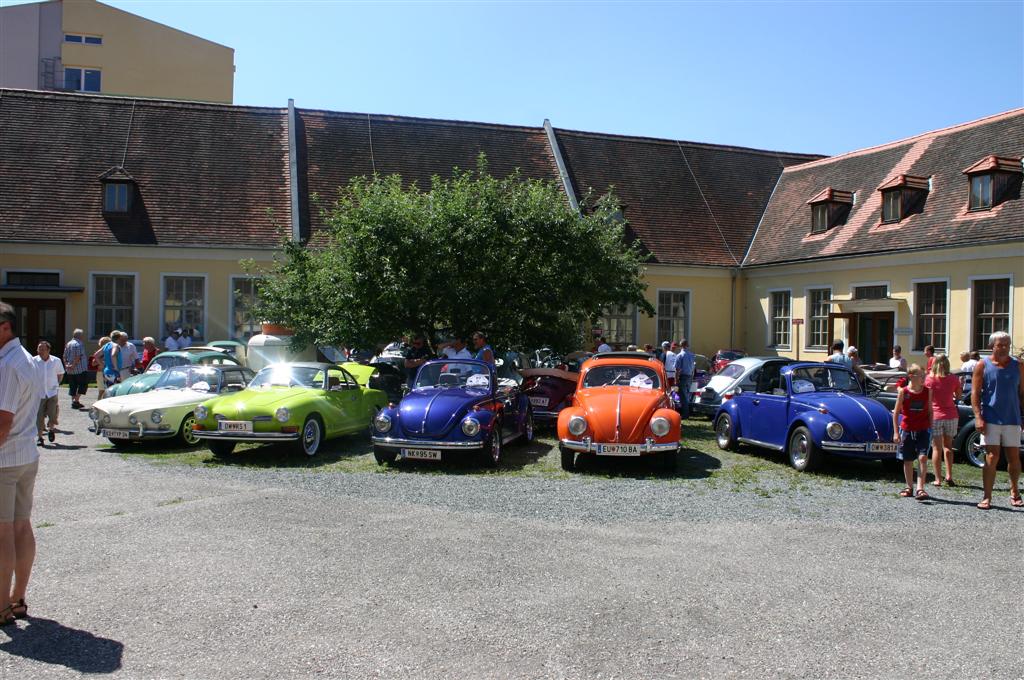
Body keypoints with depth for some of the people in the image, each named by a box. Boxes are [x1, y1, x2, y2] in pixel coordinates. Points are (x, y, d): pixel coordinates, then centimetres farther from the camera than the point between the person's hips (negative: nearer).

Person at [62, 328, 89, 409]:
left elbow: (64, 356, 13)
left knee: (72, 386, 12)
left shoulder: (68, 344, 14)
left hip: (70, 370, 8)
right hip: (80, 369, -8)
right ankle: (76, 400, -7)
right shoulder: (79, 344, -12)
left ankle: (73, 400, 12)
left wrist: (66, 365, 9)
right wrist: (73, 365, -16)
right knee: (83, 384, 0)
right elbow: (78, 356, -20)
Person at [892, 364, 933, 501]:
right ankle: (909, 487, 23)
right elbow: (896, 412, -2)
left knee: (922, 457, -14)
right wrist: (896, 432, -5)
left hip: (922, 430, 0)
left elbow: (930, 411, 10)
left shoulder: (927, 391, 1)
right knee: (907, 460, 9)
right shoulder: (903, 392, -5)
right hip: (906, 430, 0)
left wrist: (931, 428, 6)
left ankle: (920, 489, -13)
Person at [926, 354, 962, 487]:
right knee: (947, 446, 17)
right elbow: (958, 396, 10)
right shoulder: (953, 379, -2)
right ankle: (949, 476, 11)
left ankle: (938, 479, 3)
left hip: (935, 416, -2)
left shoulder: (929, 379, -7)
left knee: (937, 448, 3)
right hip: (951, 415, 2)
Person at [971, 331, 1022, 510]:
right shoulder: (982, 365, 0)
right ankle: (987, 497, 1)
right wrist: (978, 416, -12)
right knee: (992, 458, -4)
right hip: (990, 420, -2)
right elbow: (975, 393, -3)